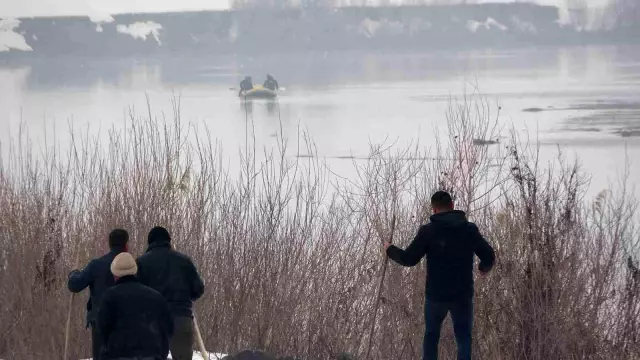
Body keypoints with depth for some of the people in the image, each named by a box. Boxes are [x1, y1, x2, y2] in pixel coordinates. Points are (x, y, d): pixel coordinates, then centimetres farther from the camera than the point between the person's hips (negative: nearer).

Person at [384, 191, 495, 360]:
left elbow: (408, 259, -7)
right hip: (463, 294, 1)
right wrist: (484, 267, 28)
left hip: (436, 294, -1)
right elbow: (489, 256, 4)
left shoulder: (428, 231, -7)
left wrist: (390, 250, 12)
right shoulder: (470, 229, 0)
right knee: (463, 337, 8)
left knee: (431, 336, 18)